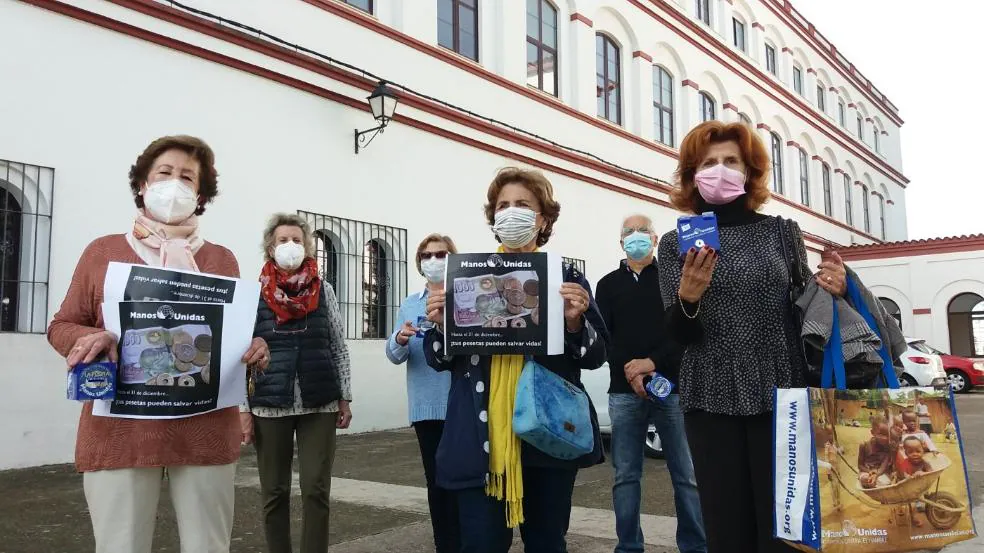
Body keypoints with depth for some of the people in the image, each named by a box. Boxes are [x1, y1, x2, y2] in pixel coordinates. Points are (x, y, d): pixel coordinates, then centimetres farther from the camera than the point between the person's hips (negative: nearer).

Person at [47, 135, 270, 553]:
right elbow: (62, 326, 11)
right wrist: (89, 339, -12)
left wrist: (254, 351, -11)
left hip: (206, 430, 1)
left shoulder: (222, 259, 11)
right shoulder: (103, 251, 10)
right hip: (119, 431, 0)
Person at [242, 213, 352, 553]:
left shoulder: (323, 290, 4)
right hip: (269, 404, 0)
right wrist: (243, 409, -2)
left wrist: (344, 397, 5)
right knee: (274, 492, 8)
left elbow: (339, 348, 8)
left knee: (316, 490, 1)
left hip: (320, 403, 1)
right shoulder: (254, 293, 1)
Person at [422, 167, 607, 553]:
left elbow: (595, 356, 3)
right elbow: (441, 360, 8)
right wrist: (440, 325, -12)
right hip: (481, 439, 0)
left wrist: (575, 320, -15)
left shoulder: (566, 277, 4)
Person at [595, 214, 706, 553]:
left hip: (672, 388, -1)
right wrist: (630, 372, -10)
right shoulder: (608, 284, 14)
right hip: (624, 392, 2)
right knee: (626, 475, 5)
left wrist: (654, 362, -14)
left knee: (687, 475, 1)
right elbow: (603, 337, 4)